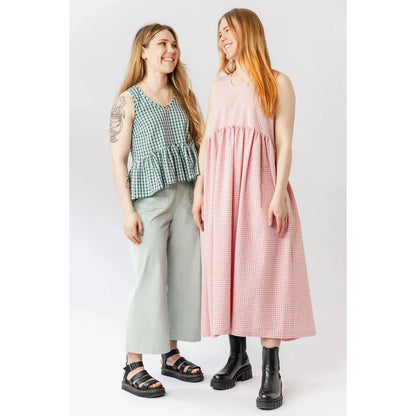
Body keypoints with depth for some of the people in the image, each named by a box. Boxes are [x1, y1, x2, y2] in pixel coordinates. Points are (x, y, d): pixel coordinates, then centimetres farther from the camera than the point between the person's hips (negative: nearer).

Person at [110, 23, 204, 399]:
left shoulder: (184, 98, 13)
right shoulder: (129, 100, -2)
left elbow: (196, 146, 15)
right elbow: (118, 159, -6)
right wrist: (128, 210, -12)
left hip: (185, 196, 6)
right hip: (149, 198, -5)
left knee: (185, 275, 8)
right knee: (150, 279, -6)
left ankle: (172, 355, 23)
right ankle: (133, 367, 5)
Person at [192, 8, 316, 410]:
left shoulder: (277, 83, 4)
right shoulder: (218, 86, 16)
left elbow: (284, 142, -3)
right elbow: (207, 142, 13)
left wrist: (279, 193, -13)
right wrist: (199, 191, 5)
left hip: (259, 189, -4)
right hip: (221, 192, 5)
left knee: (264, 272, -5)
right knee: (226, 270, 5)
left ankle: (271, 372, 1)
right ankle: (237, 358, 18)